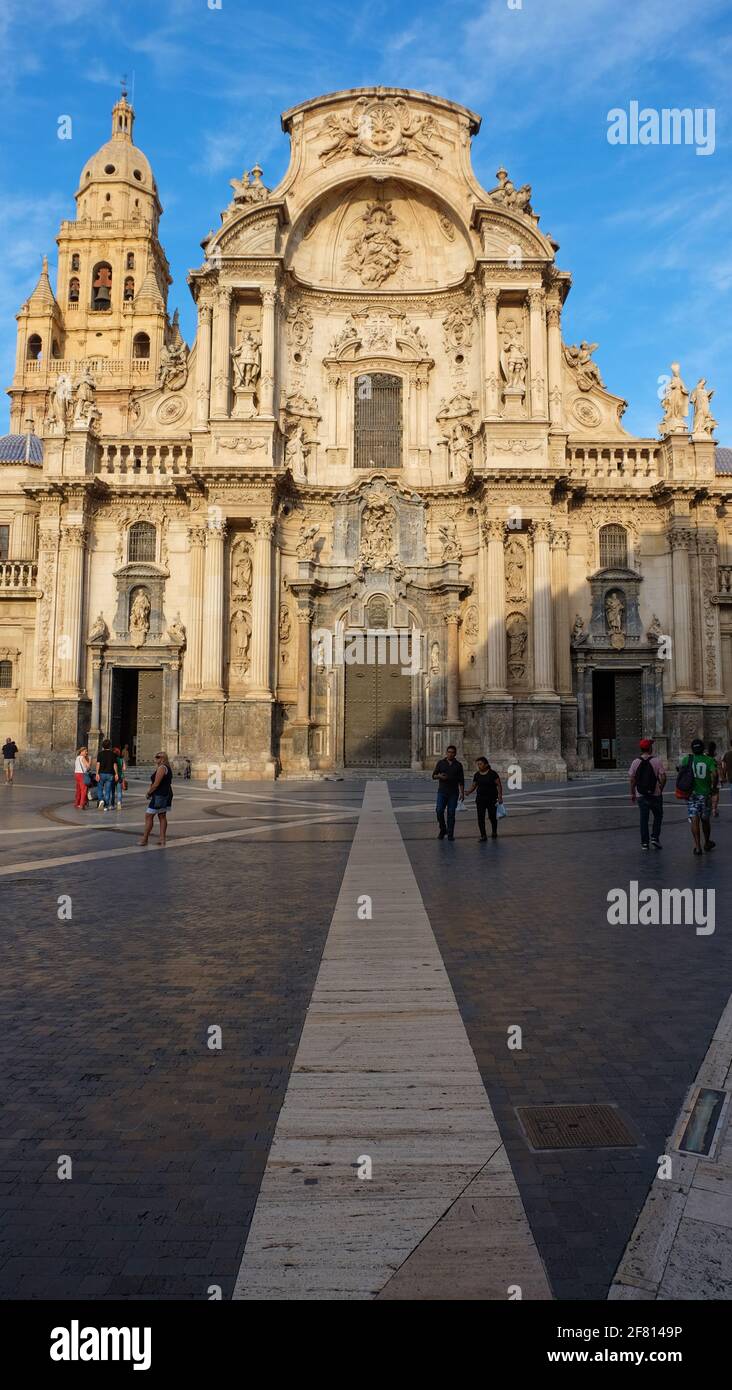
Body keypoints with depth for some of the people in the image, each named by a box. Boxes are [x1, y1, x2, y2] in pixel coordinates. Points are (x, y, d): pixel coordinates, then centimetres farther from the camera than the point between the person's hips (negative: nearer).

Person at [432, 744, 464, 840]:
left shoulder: (458, 765, 7)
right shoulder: (441, 763, 6)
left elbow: (461, 781, 7)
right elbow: (433, 776, 7)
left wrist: (462, 793, 0)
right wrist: (439, 776, -15)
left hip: (453, 793, 0)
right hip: (442, 791, 0)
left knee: (451, 813, 0)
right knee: (439, 811, -9)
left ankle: (450, 834, 6)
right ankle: (442, 830, 11)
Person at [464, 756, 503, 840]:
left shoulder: (492, 773, -7)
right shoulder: (477, 775, 6)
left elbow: (499, 785, -5)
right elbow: (474, 786, 11)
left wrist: (500, 796, -12)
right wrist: (468, 792, -8)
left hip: (491, 799, -3)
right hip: (480, 799, 4)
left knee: (492, 816, 3)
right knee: (480, 817, -4)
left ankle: (494, 832, 29)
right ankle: (483, 835, 2)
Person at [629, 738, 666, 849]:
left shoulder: (635, 762, -2)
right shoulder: (657, 761, -8)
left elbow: (632, 779, 0)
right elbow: (663, 777, -12)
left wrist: (632, 793, 9)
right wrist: (661, 789, 5)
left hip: (641, 795, 2)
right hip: (655, 794, -2)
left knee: (644, 819, 8)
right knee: (658, 816, 16)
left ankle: (644, 842, 8)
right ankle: (655, 837, 4)